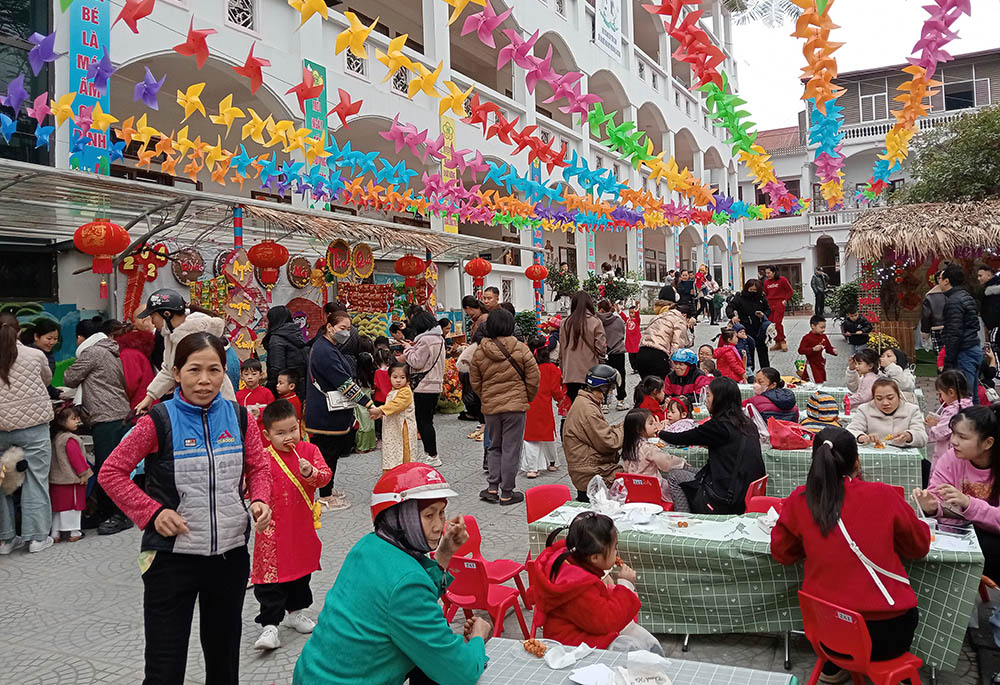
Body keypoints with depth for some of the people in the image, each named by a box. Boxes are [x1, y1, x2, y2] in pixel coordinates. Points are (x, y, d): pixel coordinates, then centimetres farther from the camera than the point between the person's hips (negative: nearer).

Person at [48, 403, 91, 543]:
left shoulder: (56, 437, 11)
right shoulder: (70, 439, -17)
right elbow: (76, 458, -18)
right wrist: (84, 473, -10)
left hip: (56, 479, 9)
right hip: (71, 479, -8)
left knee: (58, 507, 12)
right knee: (74, 505, 2)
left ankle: (55, 534, 17)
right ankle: (75, 532, 9)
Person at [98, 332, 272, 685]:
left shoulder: (240, 417, -2)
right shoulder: (159, 421, -11)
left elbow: (258, 468, 9)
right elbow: (110, 473, -5)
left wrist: (259, 500, -10)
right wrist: (153, 511, -14)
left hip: (231, 553, 3)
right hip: (172, 554, -3)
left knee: (224, 655, 21)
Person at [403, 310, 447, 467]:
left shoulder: (425, 340, -17)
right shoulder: (439, 338, 14)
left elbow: (416, 362, -15)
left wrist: (408, 350, 0)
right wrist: (413, 349, 10)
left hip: (424, 387, -10)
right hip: (436, 385, 10)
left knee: (424, 421, -3)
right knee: (426, 420, 16)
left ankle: (433, 456, -1)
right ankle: (428, 452, 24)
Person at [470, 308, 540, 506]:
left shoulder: (480, 352, -1)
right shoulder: (520, 349, -9)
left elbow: (475, 381, 5)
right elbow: (534, 377, -5)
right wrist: (527, 398, 10)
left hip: (490, 407, 3)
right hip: (515, 406, -3)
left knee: (494, 446, 19)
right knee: (511, 449, 5)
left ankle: (492, 487, 13)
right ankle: (507, 493, 10)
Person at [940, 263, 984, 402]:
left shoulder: (954, 301, -14)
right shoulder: (967, 297, 16)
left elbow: (955, 334, -20)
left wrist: (948, 363, -18)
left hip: (964, 353, -10)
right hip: (975, 349, 10)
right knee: (972, 396, 15)